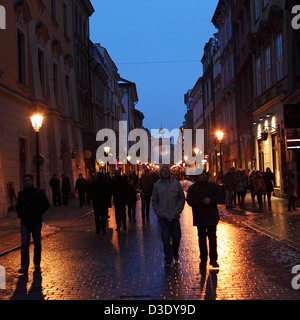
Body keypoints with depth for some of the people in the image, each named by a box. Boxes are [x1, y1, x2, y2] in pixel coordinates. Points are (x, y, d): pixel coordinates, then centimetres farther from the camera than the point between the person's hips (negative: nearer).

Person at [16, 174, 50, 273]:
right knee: (24, 243, -8)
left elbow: (46, 205, 1)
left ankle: (37, 264, 22)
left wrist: (38, 214, -6)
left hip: (36, 222, -1)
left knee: (37, 243, 8)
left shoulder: (39, 192, -1)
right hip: (24, 222, 2)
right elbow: (18, 206, 24)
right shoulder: (21, 194, 9)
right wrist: (20, 215, 9)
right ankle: (24, 266, -10)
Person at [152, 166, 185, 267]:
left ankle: (175, 254, 32)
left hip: (174, 216, 1)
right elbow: (154, 201, 11)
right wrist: (157, 213, 1)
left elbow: (182, 198, 9)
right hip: (163, 216, 0)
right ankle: (168, 260, 3)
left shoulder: (176, 183, 4)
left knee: (176, 237, 6)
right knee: (165, 239, -5)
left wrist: (179, 210, 0)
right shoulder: (157, 185, 4)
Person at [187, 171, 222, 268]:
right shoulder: (192, 188, 2)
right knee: (202, 238, 6)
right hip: (199, 217, 0)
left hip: (212, 216, 1)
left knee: (212, 237, 2)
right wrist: (202, 202, -20)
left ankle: (213, 259, 9)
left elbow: (219, 197, 1)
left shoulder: (213, 186, 7)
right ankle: (203, 260, 15)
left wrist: (211, 200, -17)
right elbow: (190, 201, -9)